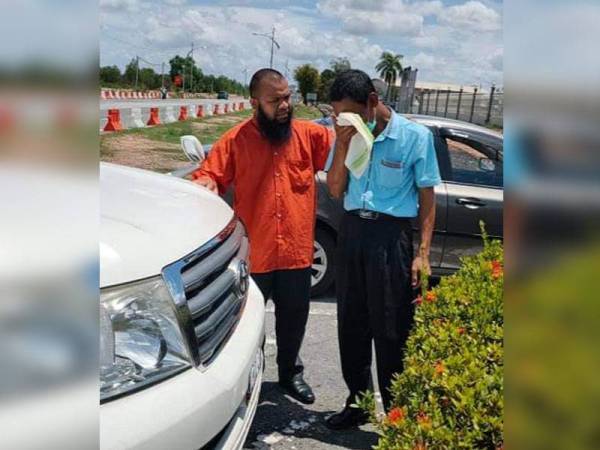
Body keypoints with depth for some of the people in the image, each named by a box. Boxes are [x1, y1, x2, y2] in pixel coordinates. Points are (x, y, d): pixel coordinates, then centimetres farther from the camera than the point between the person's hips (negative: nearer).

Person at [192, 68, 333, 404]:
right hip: (252, 253, -1)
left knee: (294, 318, 18)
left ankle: (291, 372, 41)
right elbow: (208, 174, -4)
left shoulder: (310, 134, 2)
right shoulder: (235, 141, -3)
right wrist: (206, 184, -25)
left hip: (297, 250, 2)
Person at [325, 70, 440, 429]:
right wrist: (342, 146, -10)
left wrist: (423, 252, -9)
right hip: (352, 230, 5)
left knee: (391, 330, 0)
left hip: (391, 235, -4)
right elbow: (335, 190, 3)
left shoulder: (415, 136, -6)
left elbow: (427, 196, -3)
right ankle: (358, 402, 30)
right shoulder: (346, 135, 4)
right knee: (351, 323, 13)